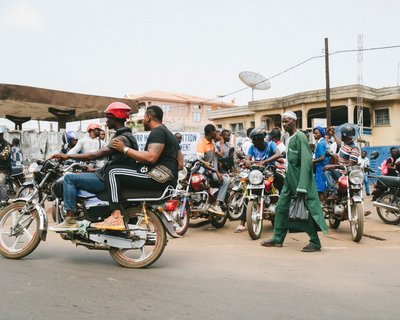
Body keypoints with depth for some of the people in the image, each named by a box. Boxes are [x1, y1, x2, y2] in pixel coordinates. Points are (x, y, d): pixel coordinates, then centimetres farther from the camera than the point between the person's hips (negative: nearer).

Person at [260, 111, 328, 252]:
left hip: (300, 179, -9)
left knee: (307, 211, -3)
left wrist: (302, 186, -25)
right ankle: (277, 239, 20)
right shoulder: (289, 138, 13)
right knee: (281, 208, 11)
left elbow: (306, 161, -21)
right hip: (290, 179, 9)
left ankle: (315, 243, 5)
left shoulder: (300, 137, -14)